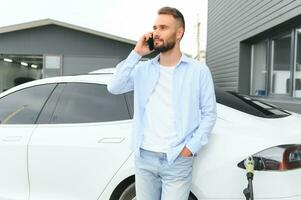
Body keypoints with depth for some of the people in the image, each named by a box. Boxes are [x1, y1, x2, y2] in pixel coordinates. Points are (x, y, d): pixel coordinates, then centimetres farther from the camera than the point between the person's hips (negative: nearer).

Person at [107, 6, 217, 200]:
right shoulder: (143, 69, 6)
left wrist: (191, 147, -10)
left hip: (178, 161, -3)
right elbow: (114, 88, -7)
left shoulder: (198, 70, -2)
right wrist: (136, 54, -9)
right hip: (144, 158, 3)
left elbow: (209, 114, 0)